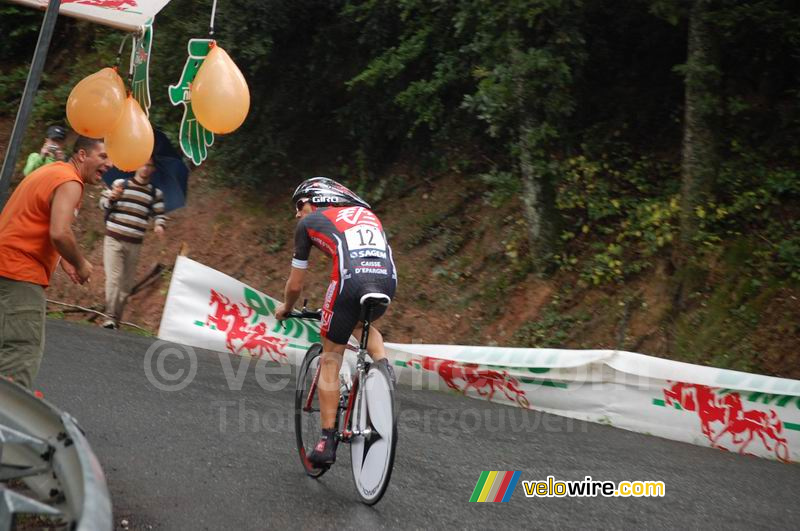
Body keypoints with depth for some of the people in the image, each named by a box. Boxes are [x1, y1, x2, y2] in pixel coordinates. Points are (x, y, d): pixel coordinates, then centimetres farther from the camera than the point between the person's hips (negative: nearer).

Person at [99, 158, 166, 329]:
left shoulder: (156, 193, 8)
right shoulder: (119, 183, 2)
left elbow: (159, 214, 5)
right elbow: (103, 204, 3)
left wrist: (160, 225, -17)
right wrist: (112, 197, -19)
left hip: (134, 243, 3)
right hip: (114, 239, -3)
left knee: (127, 283, 7)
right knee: (113, 278, -13)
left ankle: (117, 318, 17)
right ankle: (110, 318, -13)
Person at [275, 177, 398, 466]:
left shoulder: (309, 223, 22)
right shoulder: (367, 213, 35)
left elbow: (295, 284, 25)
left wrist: (285, 308, 47)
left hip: (350, 279, -4)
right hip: (388, 279, 4)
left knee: (330, 360, 12)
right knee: (361, 323, 37)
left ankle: (327, 441, 12)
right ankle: (383, 364, 9)